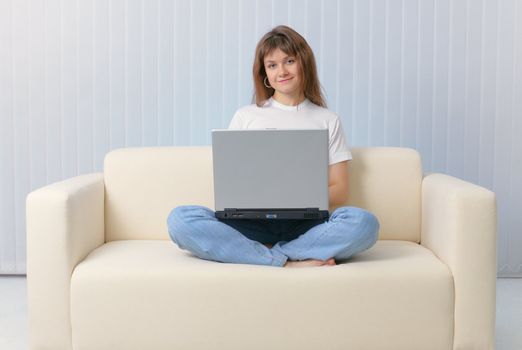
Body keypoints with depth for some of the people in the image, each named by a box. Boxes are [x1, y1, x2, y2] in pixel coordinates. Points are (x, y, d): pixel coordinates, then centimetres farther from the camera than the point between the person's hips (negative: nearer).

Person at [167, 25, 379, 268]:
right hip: (252, 222, 0)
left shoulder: (327, 120, 15)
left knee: (363, 222, -32)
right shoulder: (245, 117, 16)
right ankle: (288, 262, -28)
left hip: (304, 225, 0)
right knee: (180, 219, -27)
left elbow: (340, 192, 9)